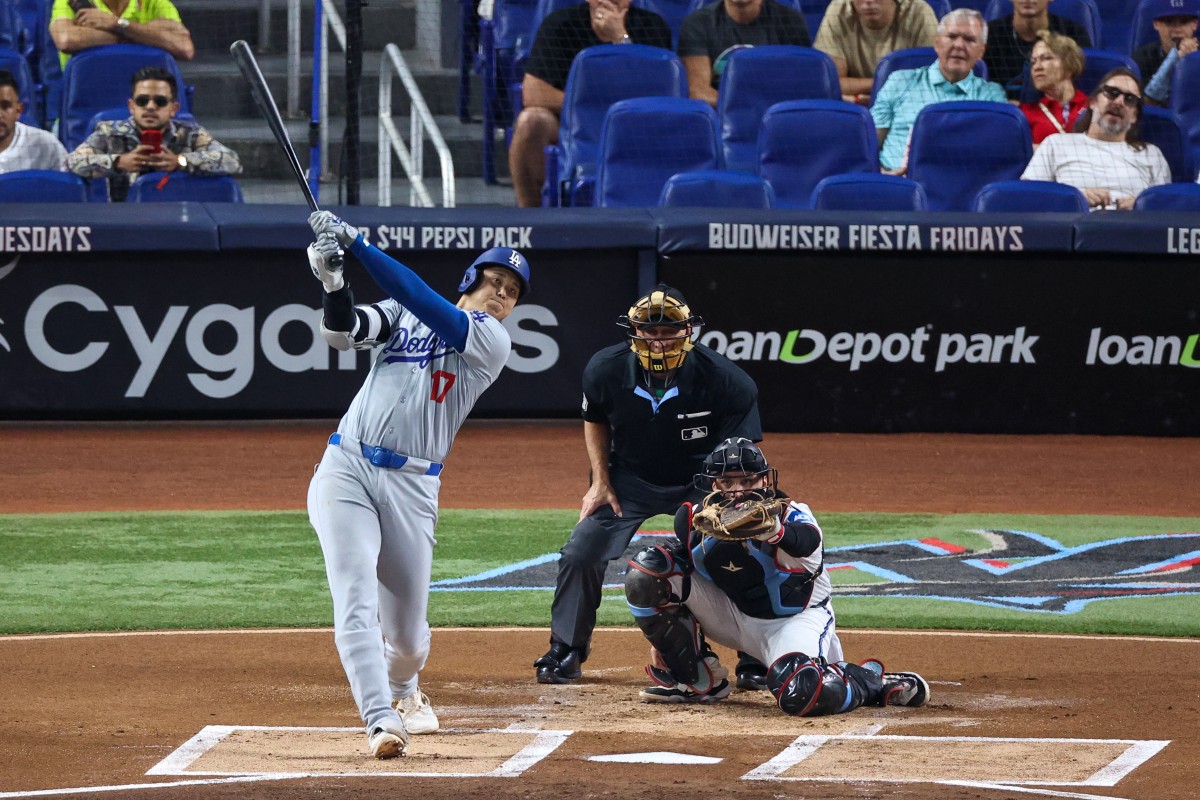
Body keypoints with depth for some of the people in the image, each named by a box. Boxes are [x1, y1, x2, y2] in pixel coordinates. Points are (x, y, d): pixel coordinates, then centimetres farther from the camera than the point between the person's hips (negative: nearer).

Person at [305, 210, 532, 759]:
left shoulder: (492, 341, 3)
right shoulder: (403, 315, 12)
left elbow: (423, 300, -10)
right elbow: (344, 332, -4)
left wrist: (355, 244, -16)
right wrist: (333, 281, -25)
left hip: (412, 486, 0)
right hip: (345, 467, 0)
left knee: (407, 629, 7)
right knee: (355, 600, -18)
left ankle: (403, 690, 40)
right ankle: (381, 720, -24)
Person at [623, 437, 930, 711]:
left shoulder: (792, 516, -27)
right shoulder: (694, 518, -12)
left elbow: (806, 540, -53)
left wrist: (776, 532, -78)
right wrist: (661, 638, 4)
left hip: (795, 618, -5)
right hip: (732, 613, 6)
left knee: (800, 695, -39)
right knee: (645, 571, -14)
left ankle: (872, 681, -2)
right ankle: (699, 680, -1)